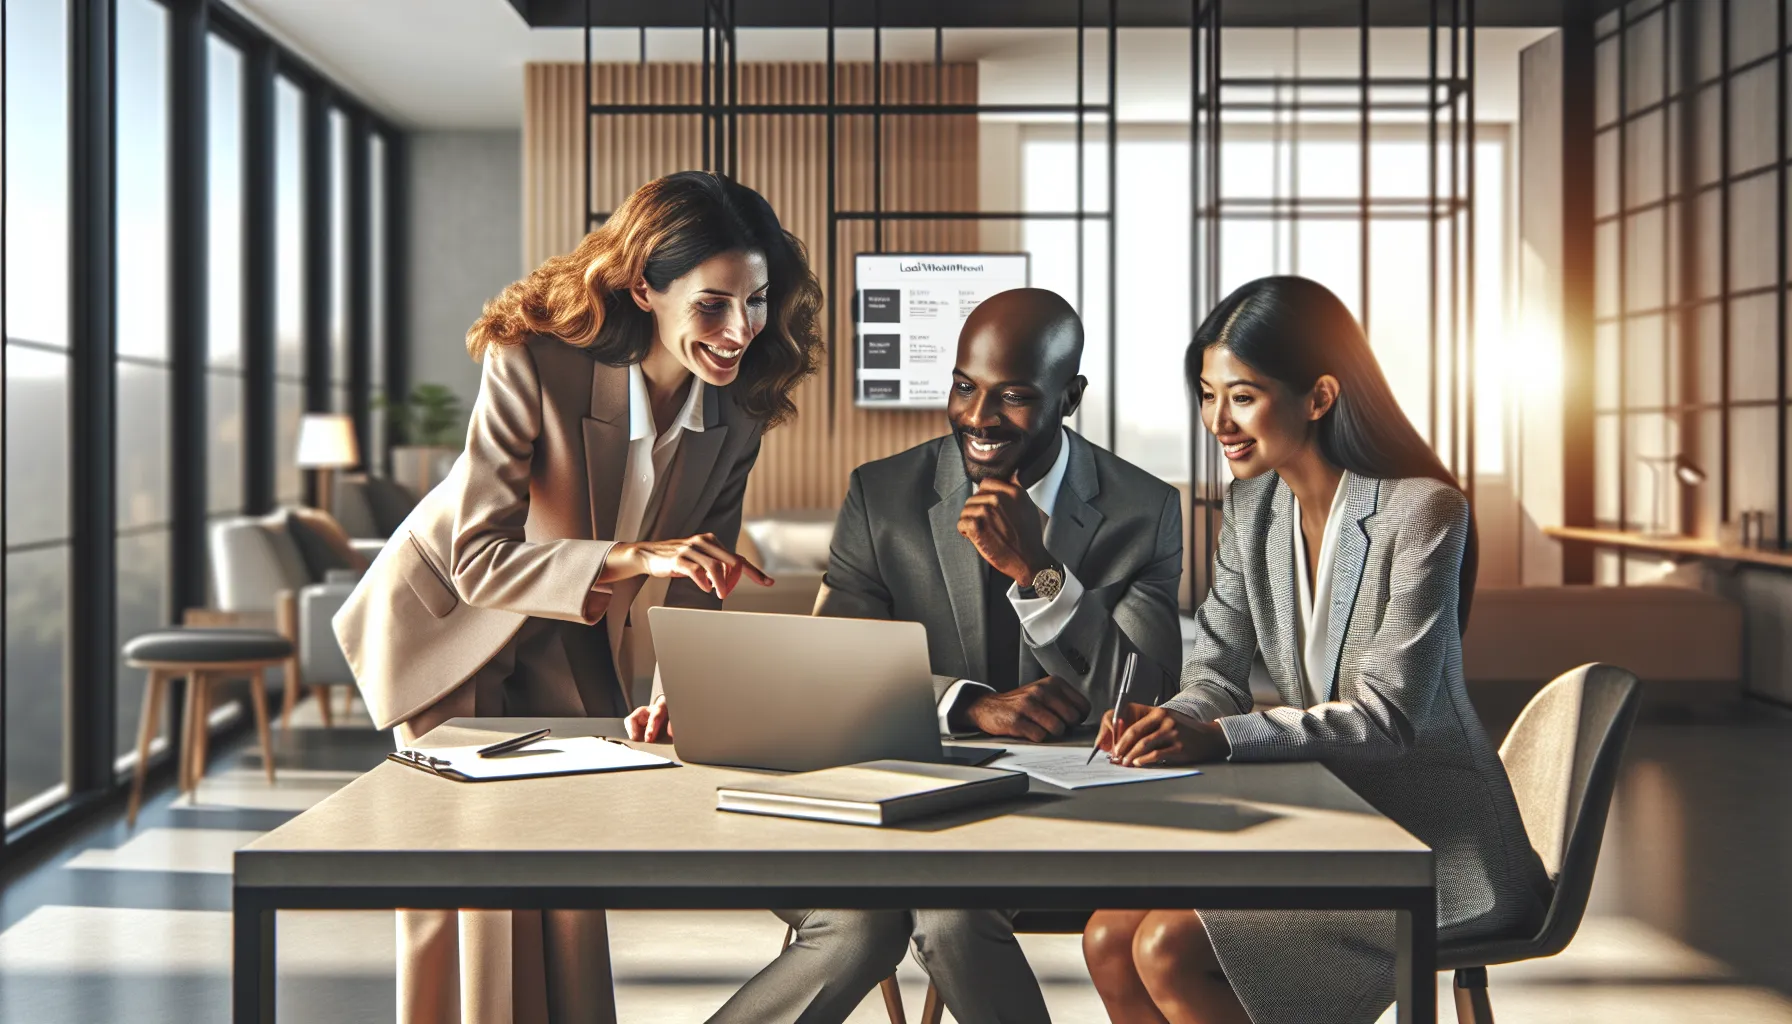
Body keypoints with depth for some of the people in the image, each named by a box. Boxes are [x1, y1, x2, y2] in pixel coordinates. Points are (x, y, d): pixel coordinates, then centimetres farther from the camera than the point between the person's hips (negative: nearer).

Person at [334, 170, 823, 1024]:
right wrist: (630, 556, -47)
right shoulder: (532, 367, -33)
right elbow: (478, 561, -33)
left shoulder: (736, 414, -15)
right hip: (449, 618, -4)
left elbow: (695, 582, -5)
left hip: (564, 640, 4)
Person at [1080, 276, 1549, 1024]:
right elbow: (1217, 674, 3)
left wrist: (1220, 737, -34)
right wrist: (1168, 721, -21)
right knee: (1110, 939, -10)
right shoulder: (1252, 510, 5)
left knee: (1170, 948, -21)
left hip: (1434, 842, -7)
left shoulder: (1422, 512, -18)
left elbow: (1388, 715, -22)